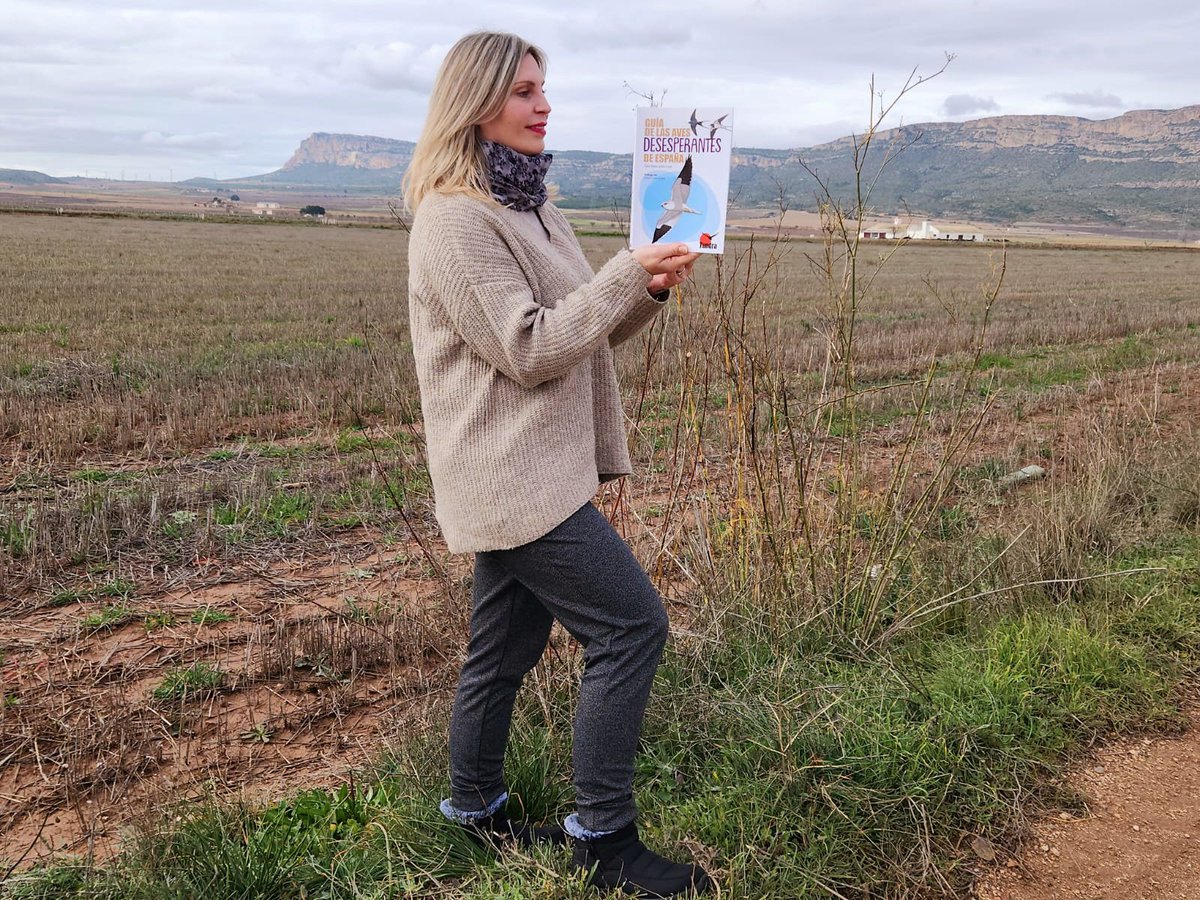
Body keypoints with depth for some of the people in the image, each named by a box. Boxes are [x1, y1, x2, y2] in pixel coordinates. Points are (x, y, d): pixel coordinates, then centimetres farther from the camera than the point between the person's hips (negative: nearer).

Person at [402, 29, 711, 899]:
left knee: (506, 647, 16)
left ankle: (478, 810, 31)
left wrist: (649, 289, -1)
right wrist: (628, 272, -16)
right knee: (632, 625, -8)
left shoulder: (530, 206, 16)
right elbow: (529, 348, -19)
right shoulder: (454, 220, -14)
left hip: (537, 468, 9)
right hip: (512, 474, -9)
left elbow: (590, 330, 17)